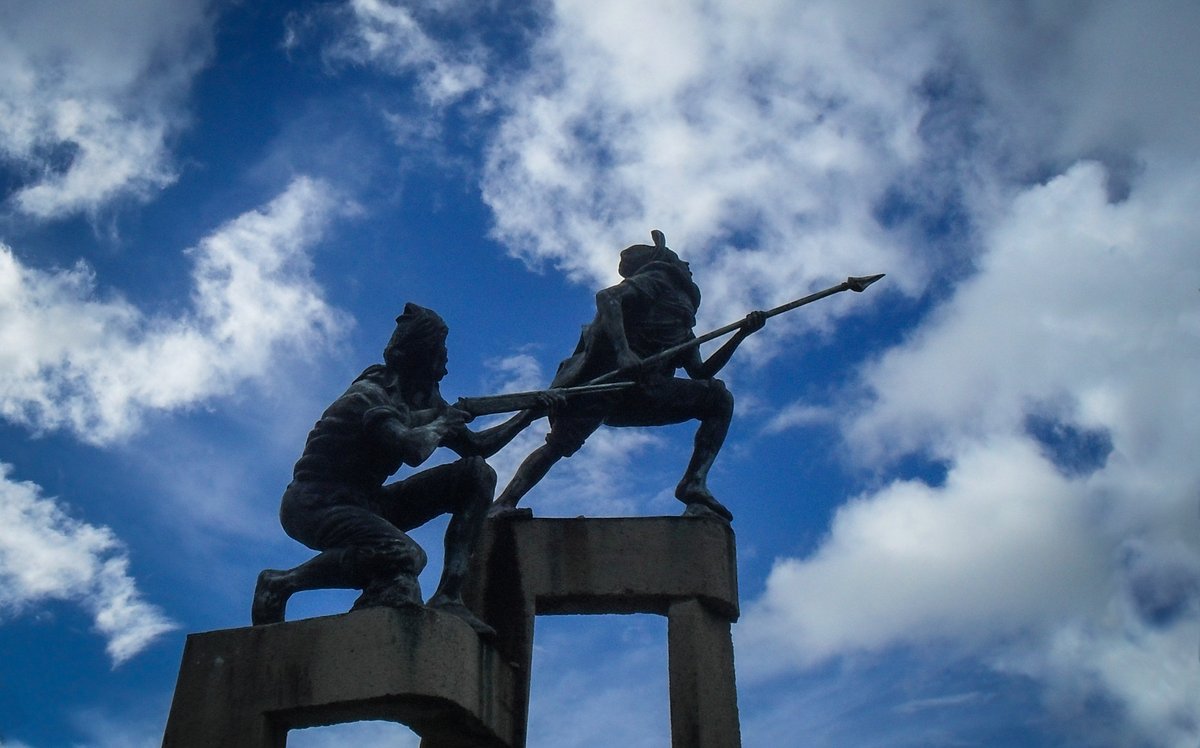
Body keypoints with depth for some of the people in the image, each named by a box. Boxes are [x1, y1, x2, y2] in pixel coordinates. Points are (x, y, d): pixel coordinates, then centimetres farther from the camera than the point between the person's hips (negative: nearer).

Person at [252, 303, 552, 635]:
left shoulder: (424, 399, 9)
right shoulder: (369, 394, -17)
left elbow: (476, 447, 18)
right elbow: (413, 450, -33)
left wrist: (527, 416, 12)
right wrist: (440, 424, -13)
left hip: (365, 504, 9)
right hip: (313, 505, -9)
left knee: (476, 475, 0)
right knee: (404, 557, -37)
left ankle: (448, 597, -9)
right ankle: (280, 582, -16)